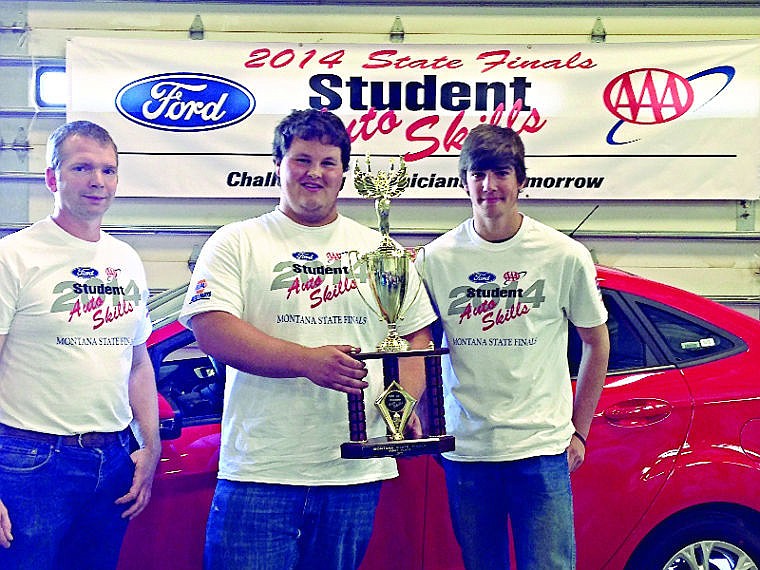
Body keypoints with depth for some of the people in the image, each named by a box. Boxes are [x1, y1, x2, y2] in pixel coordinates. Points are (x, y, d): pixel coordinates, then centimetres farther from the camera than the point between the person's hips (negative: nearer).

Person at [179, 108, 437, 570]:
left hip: (357, 473, 3)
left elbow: (417, 337, 16)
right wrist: (308, 361, -20)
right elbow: (211, 329, -9)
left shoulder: (381, 251, 14)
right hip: (259, 472, -3)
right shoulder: (237, 243, 3)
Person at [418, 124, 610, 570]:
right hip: (465, 448, 2)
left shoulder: (565, 255, -3)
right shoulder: (437, 257, 0)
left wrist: (579, 431, 6)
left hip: (542, 449, -1)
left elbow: (597, 342, 8)